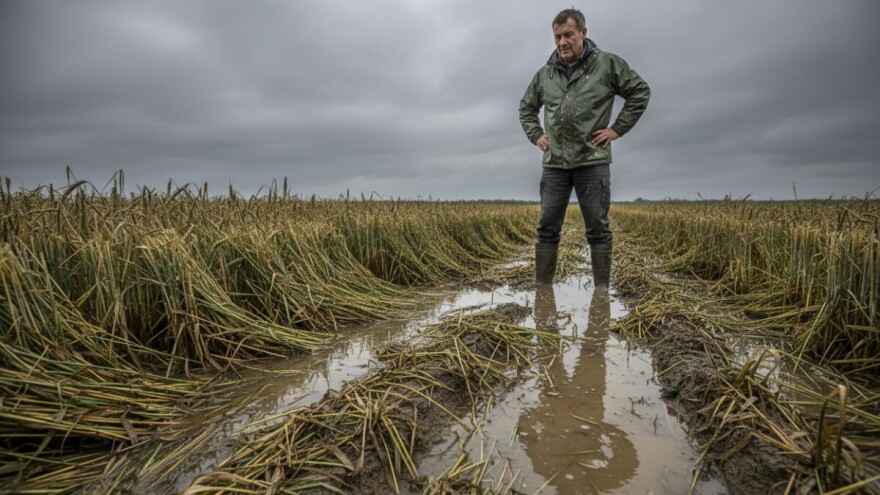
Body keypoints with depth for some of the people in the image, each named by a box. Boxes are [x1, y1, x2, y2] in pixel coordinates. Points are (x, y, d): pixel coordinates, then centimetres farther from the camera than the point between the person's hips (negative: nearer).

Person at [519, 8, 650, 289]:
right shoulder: (545, 74, 12)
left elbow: (640, 92, 6)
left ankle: (602, 289, 8)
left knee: (597, 229, 0)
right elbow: (526, 107, 26)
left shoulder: (607, 64, 2)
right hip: (554, 164, 3)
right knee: (547, 228, 3)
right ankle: (542, 286, 10)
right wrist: (535, 135, 12)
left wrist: (617, 129, -2)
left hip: (593, 161, -3)